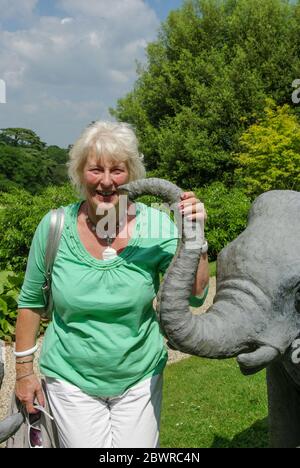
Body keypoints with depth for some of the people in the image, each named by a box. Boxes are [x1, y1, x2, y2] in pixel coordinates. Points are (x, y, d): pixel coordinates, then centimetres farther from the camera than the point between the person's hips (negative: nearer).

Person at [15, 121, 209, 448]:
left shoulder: (155, 224, -14)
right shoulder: (54, 226, -13)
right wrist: (24, 369, 4)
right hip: (71, 379, 0)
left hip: (141, 377, 1)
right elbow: (31, 301, -1)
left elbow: (194, 295, -15)